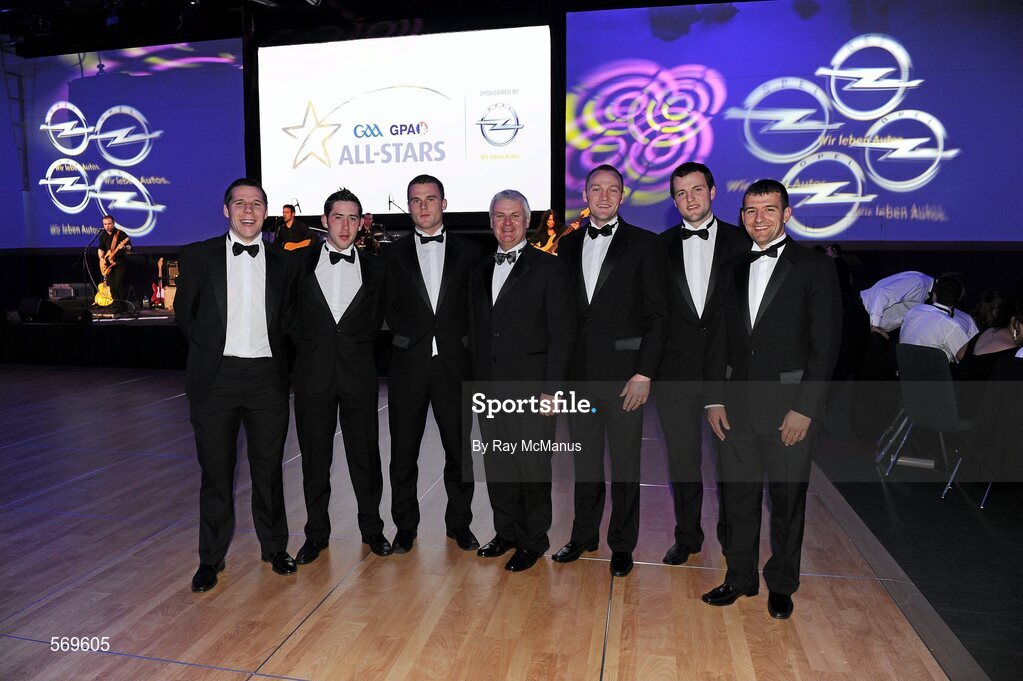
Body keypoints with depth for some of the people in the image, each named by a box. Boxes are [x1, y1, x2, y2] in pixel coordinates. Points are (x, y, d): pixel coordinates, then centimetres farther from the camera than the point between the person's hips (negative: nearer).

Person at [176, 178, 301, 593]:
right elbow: (185, 315, 9)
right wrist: (211, 348, 7)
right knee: (216, 471, 7)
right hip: (215, 377, -1)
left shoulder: (282, 263, 7)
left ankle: (274, 547, 26)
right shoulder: (198, 257, 2)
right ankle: (211, 557, 22)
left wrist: (265, 346, 4)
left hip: (267, 376, 1)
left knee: (269, 468, 10)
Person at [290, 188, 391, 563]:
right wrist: (307, 346, 4)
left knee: (365, 455, 7)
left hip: (358, 373, 0)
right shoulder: (301, 263, 4)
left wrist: (356, 345, 4)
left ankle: (371, 528, 24)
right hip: (314, 373, 0)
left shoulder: (373, 268, 6)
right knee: (314, 457, 9)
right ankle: (316, 533, 24)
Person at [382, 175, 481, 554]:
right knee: (403, 453, 8)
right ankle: (405, 526, 23)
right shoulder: (393, 255, 8)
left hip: (454, 363, 0)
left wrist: (466, 341, -3)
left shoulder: (468, 252, 7)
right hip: (408, 365, 1)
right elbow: (388, 308, 6)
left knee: (460, 450, 8)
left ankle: (459, 523, 24)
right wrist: (405, 336, -3)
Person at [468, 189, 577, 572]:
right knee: (497, 468, 14)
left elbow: (562, 333, -9)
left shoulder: (549, 268, -4)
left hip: (531, 389, -5)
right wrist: (476, 382, 10)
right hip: (489, 389, 6)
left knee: (532, 469, 4)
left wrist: (551, 390, -13)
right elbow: (476, 331, 16)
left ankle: (533, 541, 20)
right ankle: (506, 532, 30)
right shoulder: (481, 271, 14)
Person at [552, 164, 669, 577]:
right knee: (585, 460, 15)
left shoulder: (644, 245, -2)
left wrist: (644, 373, -12)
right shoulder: (569, 246, 10)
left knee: (625, 465, 7)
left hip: (624, 374, -4)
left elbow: (657, 316, -5)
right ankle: (584, 535, 31)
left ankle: (622, 544, 23)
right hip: (578, 373, 4)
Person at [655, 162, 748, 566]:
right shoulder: (661, 246, 6)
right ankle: (687, 536, 26)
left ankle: (731, 530, 31)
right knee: (682, 458, 9)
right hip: (676, 370, 1)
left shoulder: (740, 242, 2)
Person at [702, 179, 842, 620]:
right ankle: (740, 577, 28)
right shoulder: (734, 270, 12)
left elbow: (826, 344, -8)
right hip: (737, 407, 4)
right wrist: (714, 399, 5)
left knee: (787, 499, 8)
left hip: (790, 407, -4)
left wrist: (805, 407, -13)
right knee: (738, 495, 11)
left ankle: (782, 584, 26)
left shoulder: (815, 268, -3)